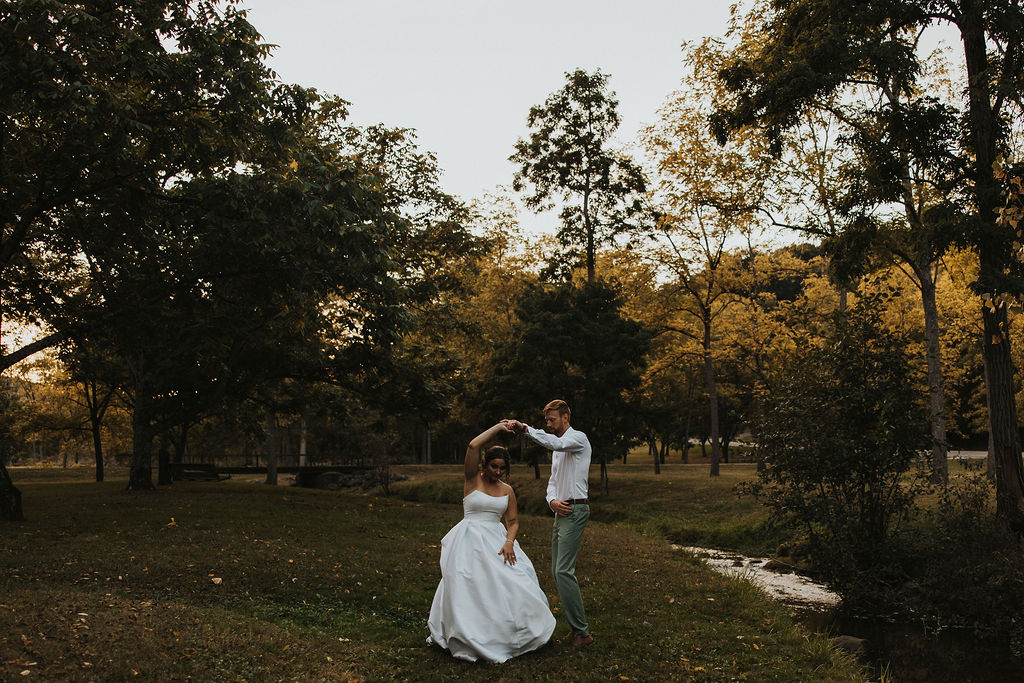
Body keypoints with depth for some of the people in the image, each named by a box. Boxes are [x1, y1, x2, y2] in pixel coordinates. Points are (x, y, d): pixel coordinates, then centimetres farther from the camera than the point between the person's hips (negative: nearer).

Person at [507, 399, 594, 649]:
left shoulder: (578, 438, -6)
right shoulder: (558, 447, 22)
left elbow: (554, 443, -29)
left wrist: (524, 428, -33)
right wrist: (552, 501, -2)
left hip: (575, 511, -10)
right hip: (561, 511, 10)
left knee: (563, 571, -15)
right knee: (558, 571, 8)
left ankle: (581, 631, -9)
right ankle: (578, 625, 15)